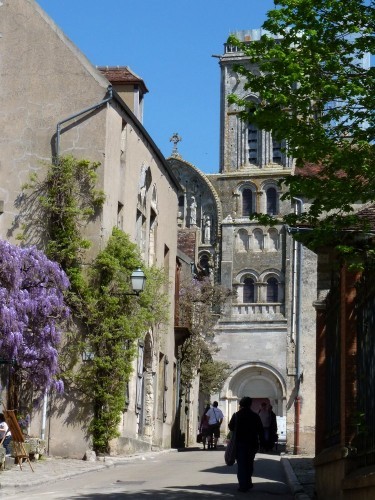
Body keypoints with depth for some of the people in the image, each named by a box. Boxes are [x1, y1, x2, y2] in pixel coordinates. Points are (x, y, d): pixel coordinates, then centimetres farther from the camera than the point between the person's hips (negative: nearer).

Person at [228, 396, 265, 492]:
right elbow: (260, 431, -2)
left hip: (240, 443, -2)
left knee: (241, 464, 2)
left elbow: (231, 427, 5)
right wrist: (262, 443, 3)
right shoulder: (255, 416, -2)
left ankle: (243, 485, -3)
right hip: (252, 444, 2)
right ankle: (248, 483, 23)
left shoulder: (236, 415, -5)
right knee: (249, 464, 18)